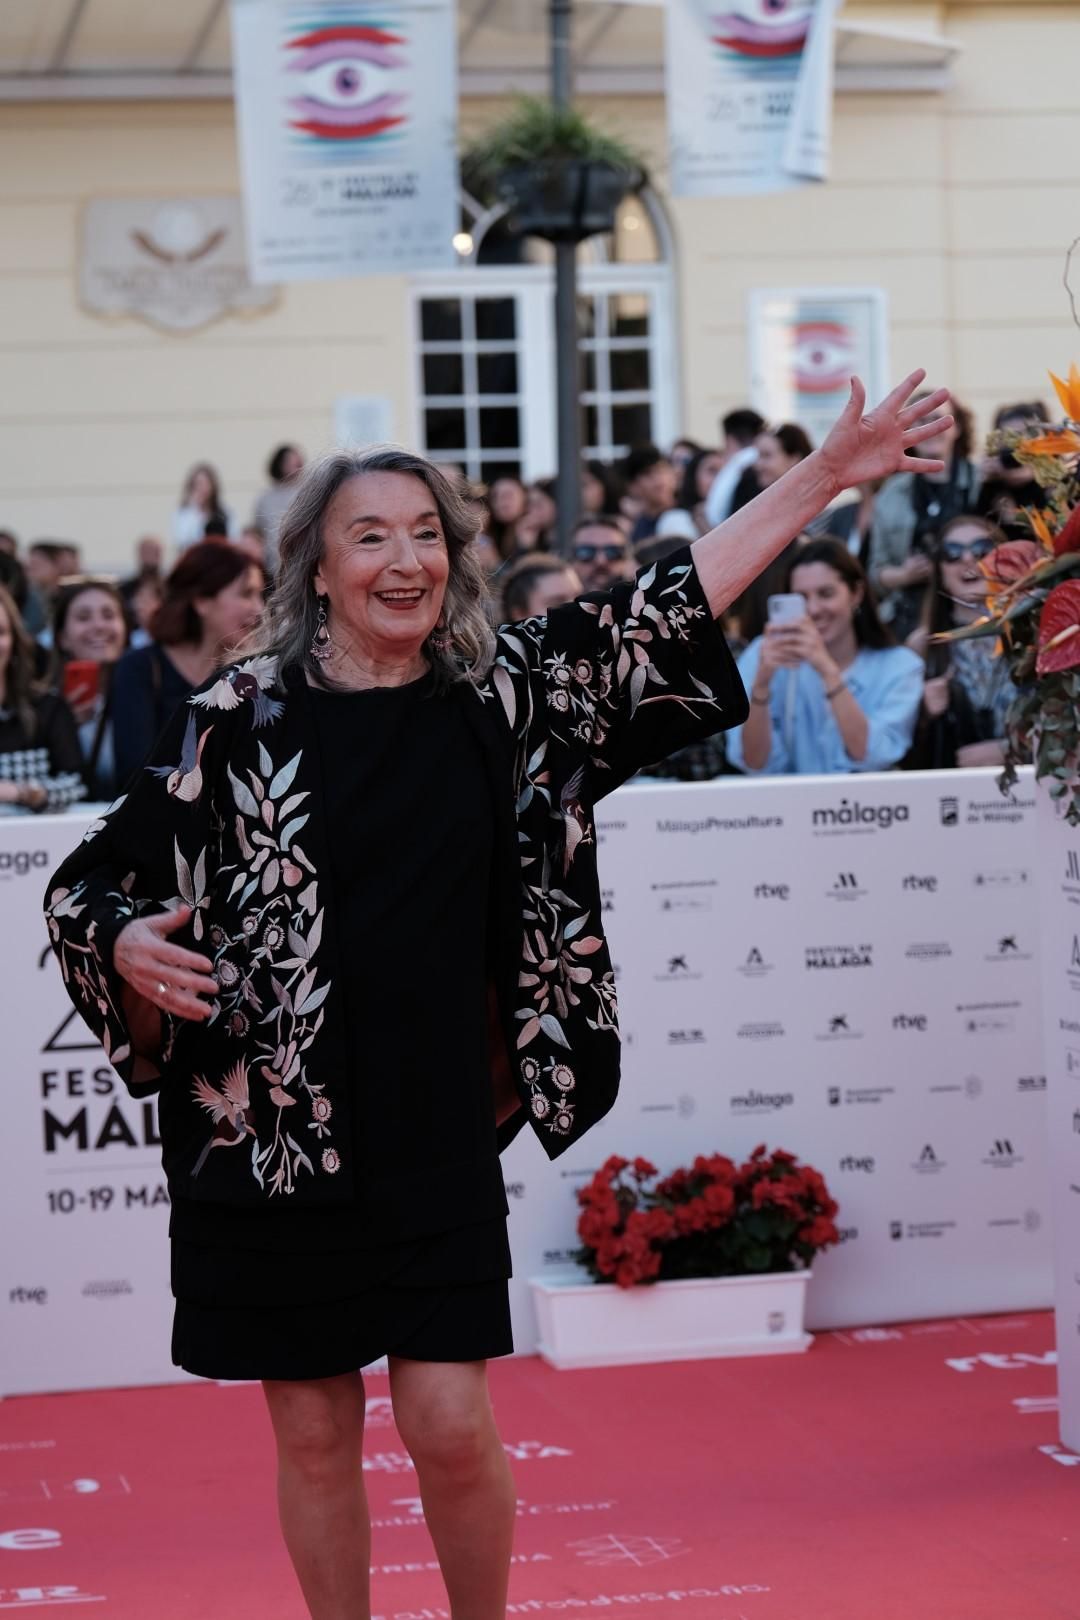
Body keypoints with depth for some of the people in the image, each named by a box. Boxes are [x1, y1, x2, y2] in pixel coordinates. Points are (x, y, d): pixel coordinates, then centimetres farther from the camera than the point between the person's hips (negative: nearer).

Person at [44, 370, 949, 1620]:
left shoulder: (502, 694, 4)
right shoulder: (244, 716, -3)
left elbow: (669, 605, 6)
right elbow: (90, 883, 1)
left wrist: (827, 476, 5)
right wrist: (128, 945, -21)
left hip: (437, 1136, 1)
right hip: (269, 1130, -1)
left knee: (452, 1429, -1)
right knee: (314, 1435, 7)